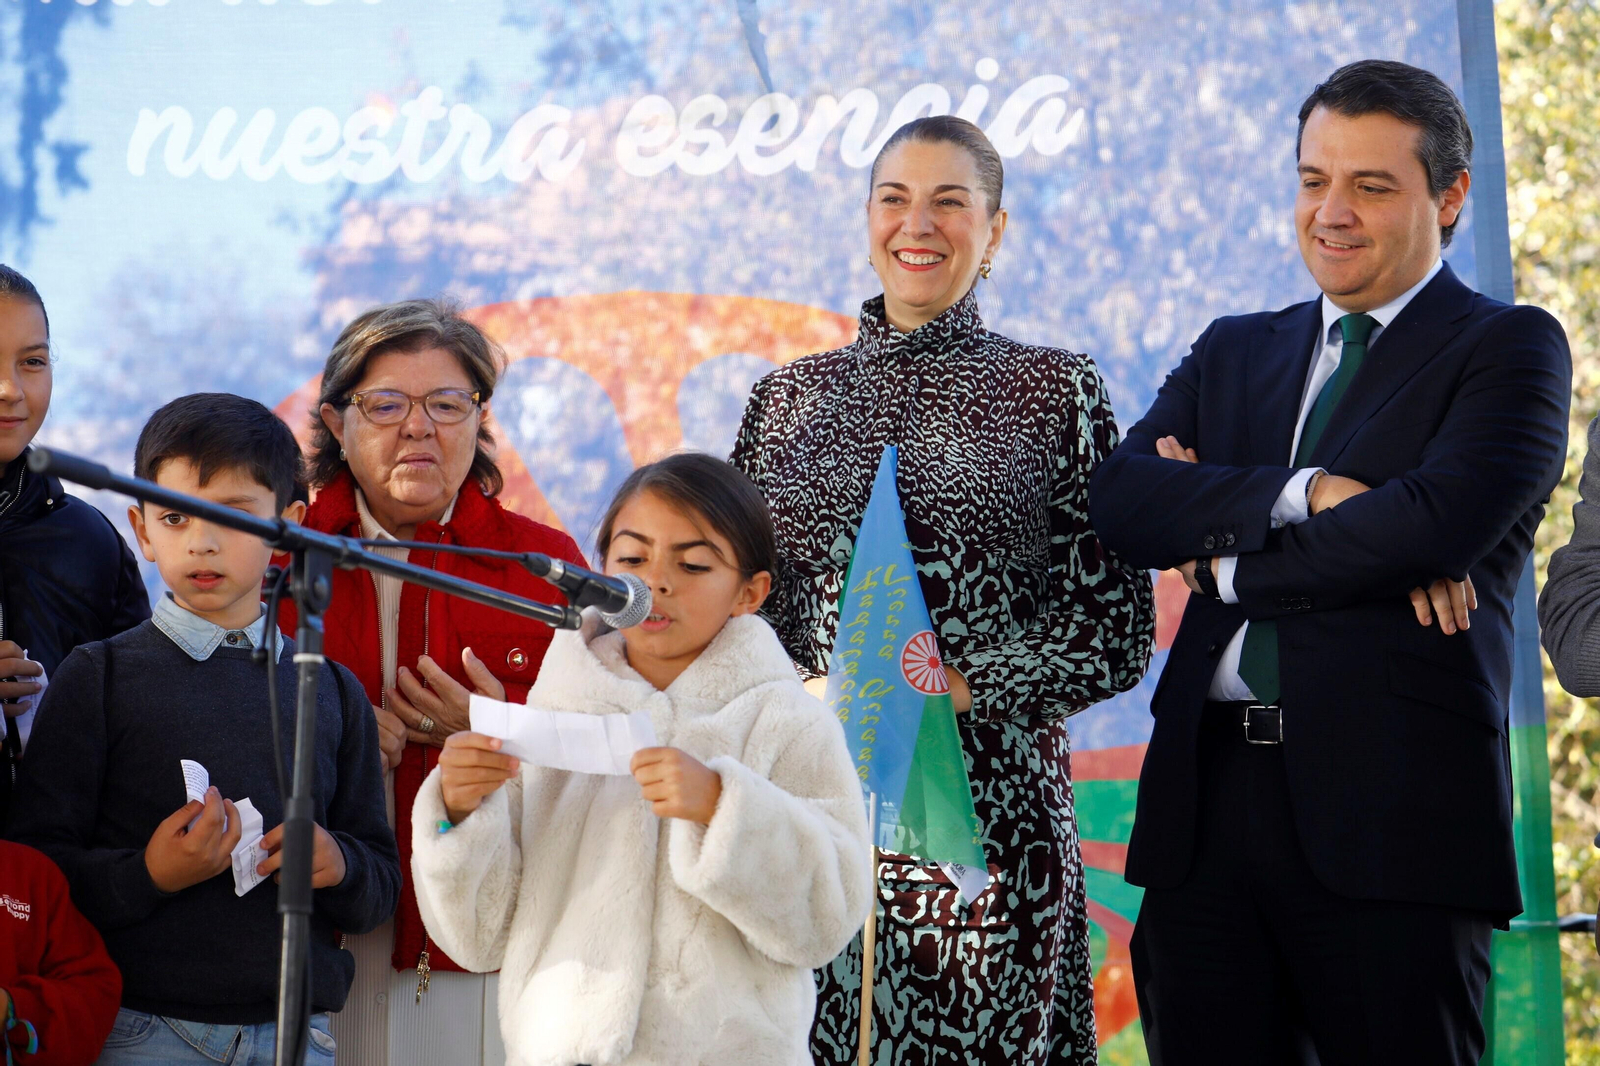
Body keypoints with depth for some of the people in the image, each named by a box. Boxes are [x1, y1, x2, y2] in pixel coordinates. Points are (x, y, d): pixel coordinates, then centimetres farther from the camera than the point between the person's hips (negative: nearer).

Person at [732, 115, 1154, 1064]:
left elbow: (1116, 632, 1)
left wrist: (958, 688, -12)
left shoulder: (1055, 390, 6)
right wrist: (809, 698, -6)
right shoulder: (788, 398, 13)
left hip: (989, 805, -2)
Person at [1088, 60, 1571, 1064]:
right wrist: (1306, 492, -12)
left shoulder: (1508, 349, 5)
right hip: (1206, 799, 5)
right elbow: (1119, 500, 4)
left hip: (1393, 808, -5)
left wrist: (1226, 554, -3)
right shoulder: (1234, 352, 20)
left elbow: (1443, 523, -13)